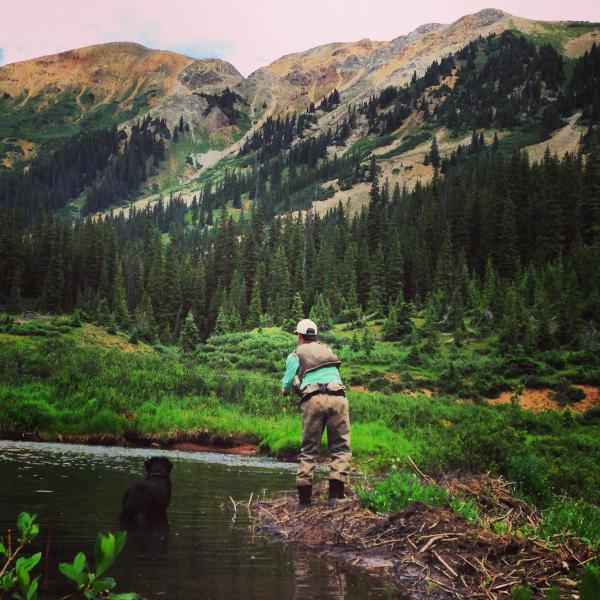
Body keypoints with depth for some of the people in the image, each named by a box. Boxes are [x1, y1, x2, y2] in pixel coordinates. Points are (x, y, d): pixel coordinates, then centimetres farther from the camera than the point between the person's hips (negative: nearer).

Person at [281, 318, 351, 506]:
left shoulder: (296, 354, 14)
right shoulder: (327, 350, 25)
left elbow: (287, 383, 11)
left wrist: (285, 390, 36)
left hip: (313, 399, -1)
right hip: (337, 397, 1)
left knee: (308, 449, 6)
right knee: (341, 447, 2)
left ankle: (304, 496, 4)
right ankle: (335, 492, -14)